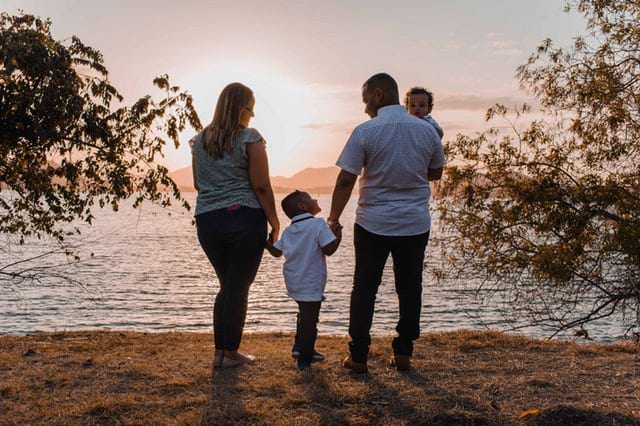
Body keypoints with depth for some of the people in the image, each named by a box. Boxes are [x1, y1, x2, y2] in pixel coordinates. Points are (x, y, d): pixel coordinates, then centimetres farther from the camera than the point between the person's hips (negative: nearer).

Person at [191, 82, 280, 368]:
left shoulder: (200, 140, 10)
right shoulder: (250, 138, -7)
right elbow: (261, 186, -10)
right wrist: (275, 223, -3)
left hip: (207, 221, 6)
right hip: (244, 219, -5)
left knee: (227, 285, 18)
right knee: (239, 287, 5)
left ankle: (219, 351, 19)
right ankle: (231, 353, 12)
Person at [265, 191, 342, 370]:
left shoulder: (288, 230, 8)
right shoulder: (318, 224, -12)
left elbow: (276, 251, 9)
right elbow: (329, 249, -19)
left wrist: (265, 241, 25)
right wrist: (338, 234, -5)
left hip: (293, 283, 7)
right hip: (311, 284, -7)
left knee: (305, 314, 27)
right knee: (310, 319, 1)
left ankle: (300, 347, 33)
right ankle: (304, 359, 5)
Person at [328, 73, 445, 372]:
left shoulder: (365, 131, -10)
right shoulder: (427, 129, 1)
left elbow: (345, 180, -11)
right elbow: (436, 173, 13)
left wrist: (333, 218, -2)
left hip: (373, 223, -3)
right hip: (416, 224, 3)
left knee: (364, 288, 7)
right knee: (410, 288, 12)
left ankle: (358, 356, 9)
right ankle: (403, 353, 16)